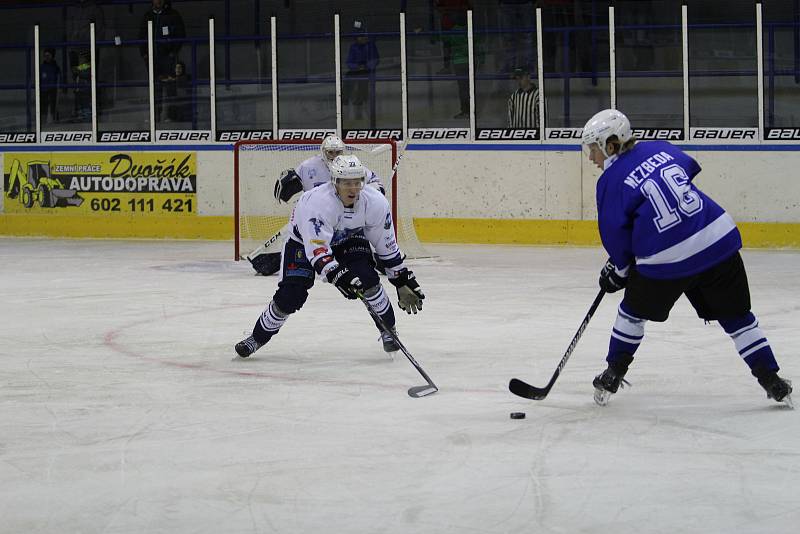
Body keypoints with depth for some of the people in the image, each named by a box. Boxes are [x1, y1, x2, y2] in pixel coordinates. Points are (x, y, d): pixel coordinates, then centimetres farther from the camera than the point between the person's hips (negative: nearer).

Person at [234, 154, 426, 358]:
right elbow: (317, 249, -45)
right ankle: (258, 337, 8)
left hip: (349, 240, 3)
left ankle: (388, 331, 0)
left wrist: (403, 278, -6)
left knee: (367, 280, -22)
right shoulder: (317, 202, -40)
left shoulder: (375, 202, -24)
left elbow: (386, 243, -10)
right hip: (304, 242, -3)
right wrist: (339, 276, -56)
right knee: (290, 295, -14)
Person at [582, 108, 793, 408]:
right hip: (719, 241, 4)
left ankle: (613, 375, 27)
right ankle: (771, 380, 11)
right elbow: (691, 168, 29)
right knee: (736, 314, 14)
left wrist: (618, 269, 17)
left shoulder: (611, 181, -3)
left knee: (633, 311, 21)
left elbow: (615, 234, -2)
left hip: (666, 261, -4)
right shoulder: (660, 149, 11)